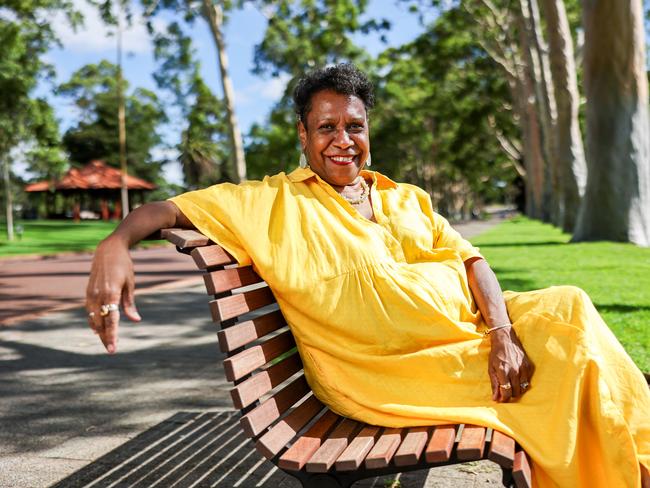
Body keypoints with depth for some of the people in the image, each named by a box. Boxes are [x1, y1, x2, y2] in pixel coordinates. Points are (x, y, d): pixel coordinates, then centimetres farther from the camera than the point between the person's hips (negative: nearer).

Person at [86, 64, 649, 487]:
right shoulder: (274, 203, 4)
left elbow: (470, 259, 9)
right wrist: (116, 244, -25)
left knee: (566, 312, -12)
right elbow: (167, 210, -3)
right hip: (387, 368, -6)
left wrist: (502, 332, -9)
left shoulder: (407, 199, 18)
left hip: (468, 328, 6)